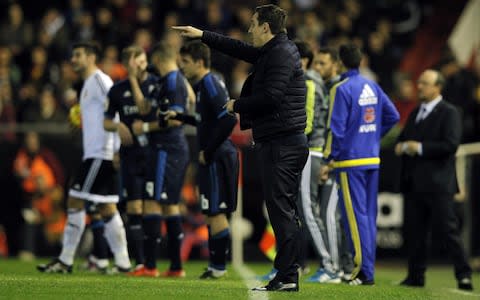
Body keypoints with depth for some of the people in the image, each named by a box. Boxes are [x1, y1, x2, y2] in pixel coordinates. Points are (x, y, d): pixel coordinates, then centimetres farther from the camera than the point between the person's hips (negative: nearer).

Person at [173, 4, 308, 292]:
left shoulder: (282, 54, -13)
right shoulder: (273, 51, 18)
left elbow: (270, 97, -23)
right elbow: (241, 50, 33)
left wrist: (237, 105, -7)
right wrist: (202, 35, 36)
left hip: (281, 144, -10)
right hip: (290, 141, 10)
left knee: (280, 208, -10)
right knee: (286, 210, 11)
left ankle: (286, 277, -12)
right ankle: (289, 275, 13)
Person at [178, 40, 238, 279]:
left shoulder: (210, 84, -15)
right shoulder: (202, 84, 16)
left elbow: (228, 119, -24)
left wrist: (208, 151, -19)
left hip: (216, 158, -10)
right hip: (213, 158, 10)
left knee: (215, 212, -5)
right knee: (213, 213, 13)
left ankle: (218, 266, -1)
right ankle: (215, 265, 17)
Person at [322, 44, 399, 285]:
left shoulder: (341, 89, -12)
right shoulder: (373, 87, 9)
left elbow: (336, 129, -15)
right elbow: (392, 116, 12)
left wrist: (329, 160, -9)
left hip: (350, 161, -7)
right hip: (372, 160, 7)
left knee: (355, 216, -6)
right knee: (369, 215, 11)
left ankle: (364, 272, -10)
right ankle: (368, 267, 14)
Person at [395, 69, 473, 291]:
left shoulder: (449, 113, -5)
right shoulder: (415, 113, 20)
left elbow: (451, 144, -16)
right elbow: (402, 139, 23)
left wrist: (420, 148, -15)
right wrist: (403, 146, -1)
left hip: (438, 183, -7)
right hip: (414, 184, 7)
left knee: (448, 229, -8)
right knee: (414, 231, 8)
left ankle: (464, 275, -7)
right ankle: (416, 275, 14)